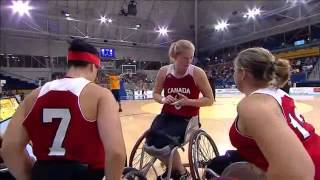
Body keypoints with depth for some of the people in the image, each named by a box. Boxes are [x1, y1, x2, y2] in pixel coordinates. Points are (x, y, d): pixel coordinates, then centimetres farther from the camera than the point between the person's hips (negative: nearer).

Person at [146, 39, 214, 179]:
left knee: (162, 142, -25)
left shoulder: (197, 73, -12)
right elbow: (155, 93, 10)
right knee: (150, 141, -20)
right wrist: (163, 99, -13)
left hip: (187, 118, -3)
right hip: (167, 115, 4)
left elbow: (210, 100, -6)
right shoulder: (164, 72, -4)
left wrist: (188, 101, -20)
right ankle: (172, 169, 15)